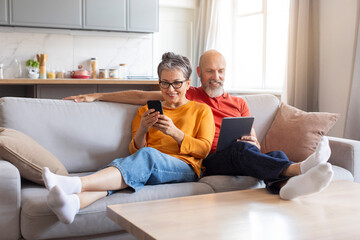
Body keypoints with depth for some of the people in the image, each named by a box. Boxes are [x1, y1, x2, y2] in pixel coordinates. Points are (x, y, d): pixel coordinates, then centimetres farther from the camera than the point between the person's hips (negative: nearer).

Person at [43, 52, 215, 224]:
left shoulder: (202, 110, 19)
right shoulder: (145, 111, 26)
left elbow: (204, 149, 7)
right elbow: (134, 150, 17)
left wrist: (175, 132, -9)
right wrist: (142, 131, -6)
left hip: (185, 167, -3)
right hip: (149, 165, 3)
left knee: (147, 155, -36)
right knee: (121, 163, -33)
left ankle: (77, 183, -54)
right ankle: (73, 202, -61)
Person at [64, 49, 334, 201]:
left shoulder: (239, 104, 26)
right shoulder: (187, 96, 19)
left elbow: (256, 144, 22)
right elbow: (141, 96, 15)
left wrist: (253, 143, -5)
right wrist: (96, 96, 9)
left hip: (241, 158, 3)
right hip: (209, 161, -3)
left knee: (276, 156, -29)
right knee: (241, 150, -36)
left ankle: (287, 184, -63)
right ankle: (297, 168, -57)